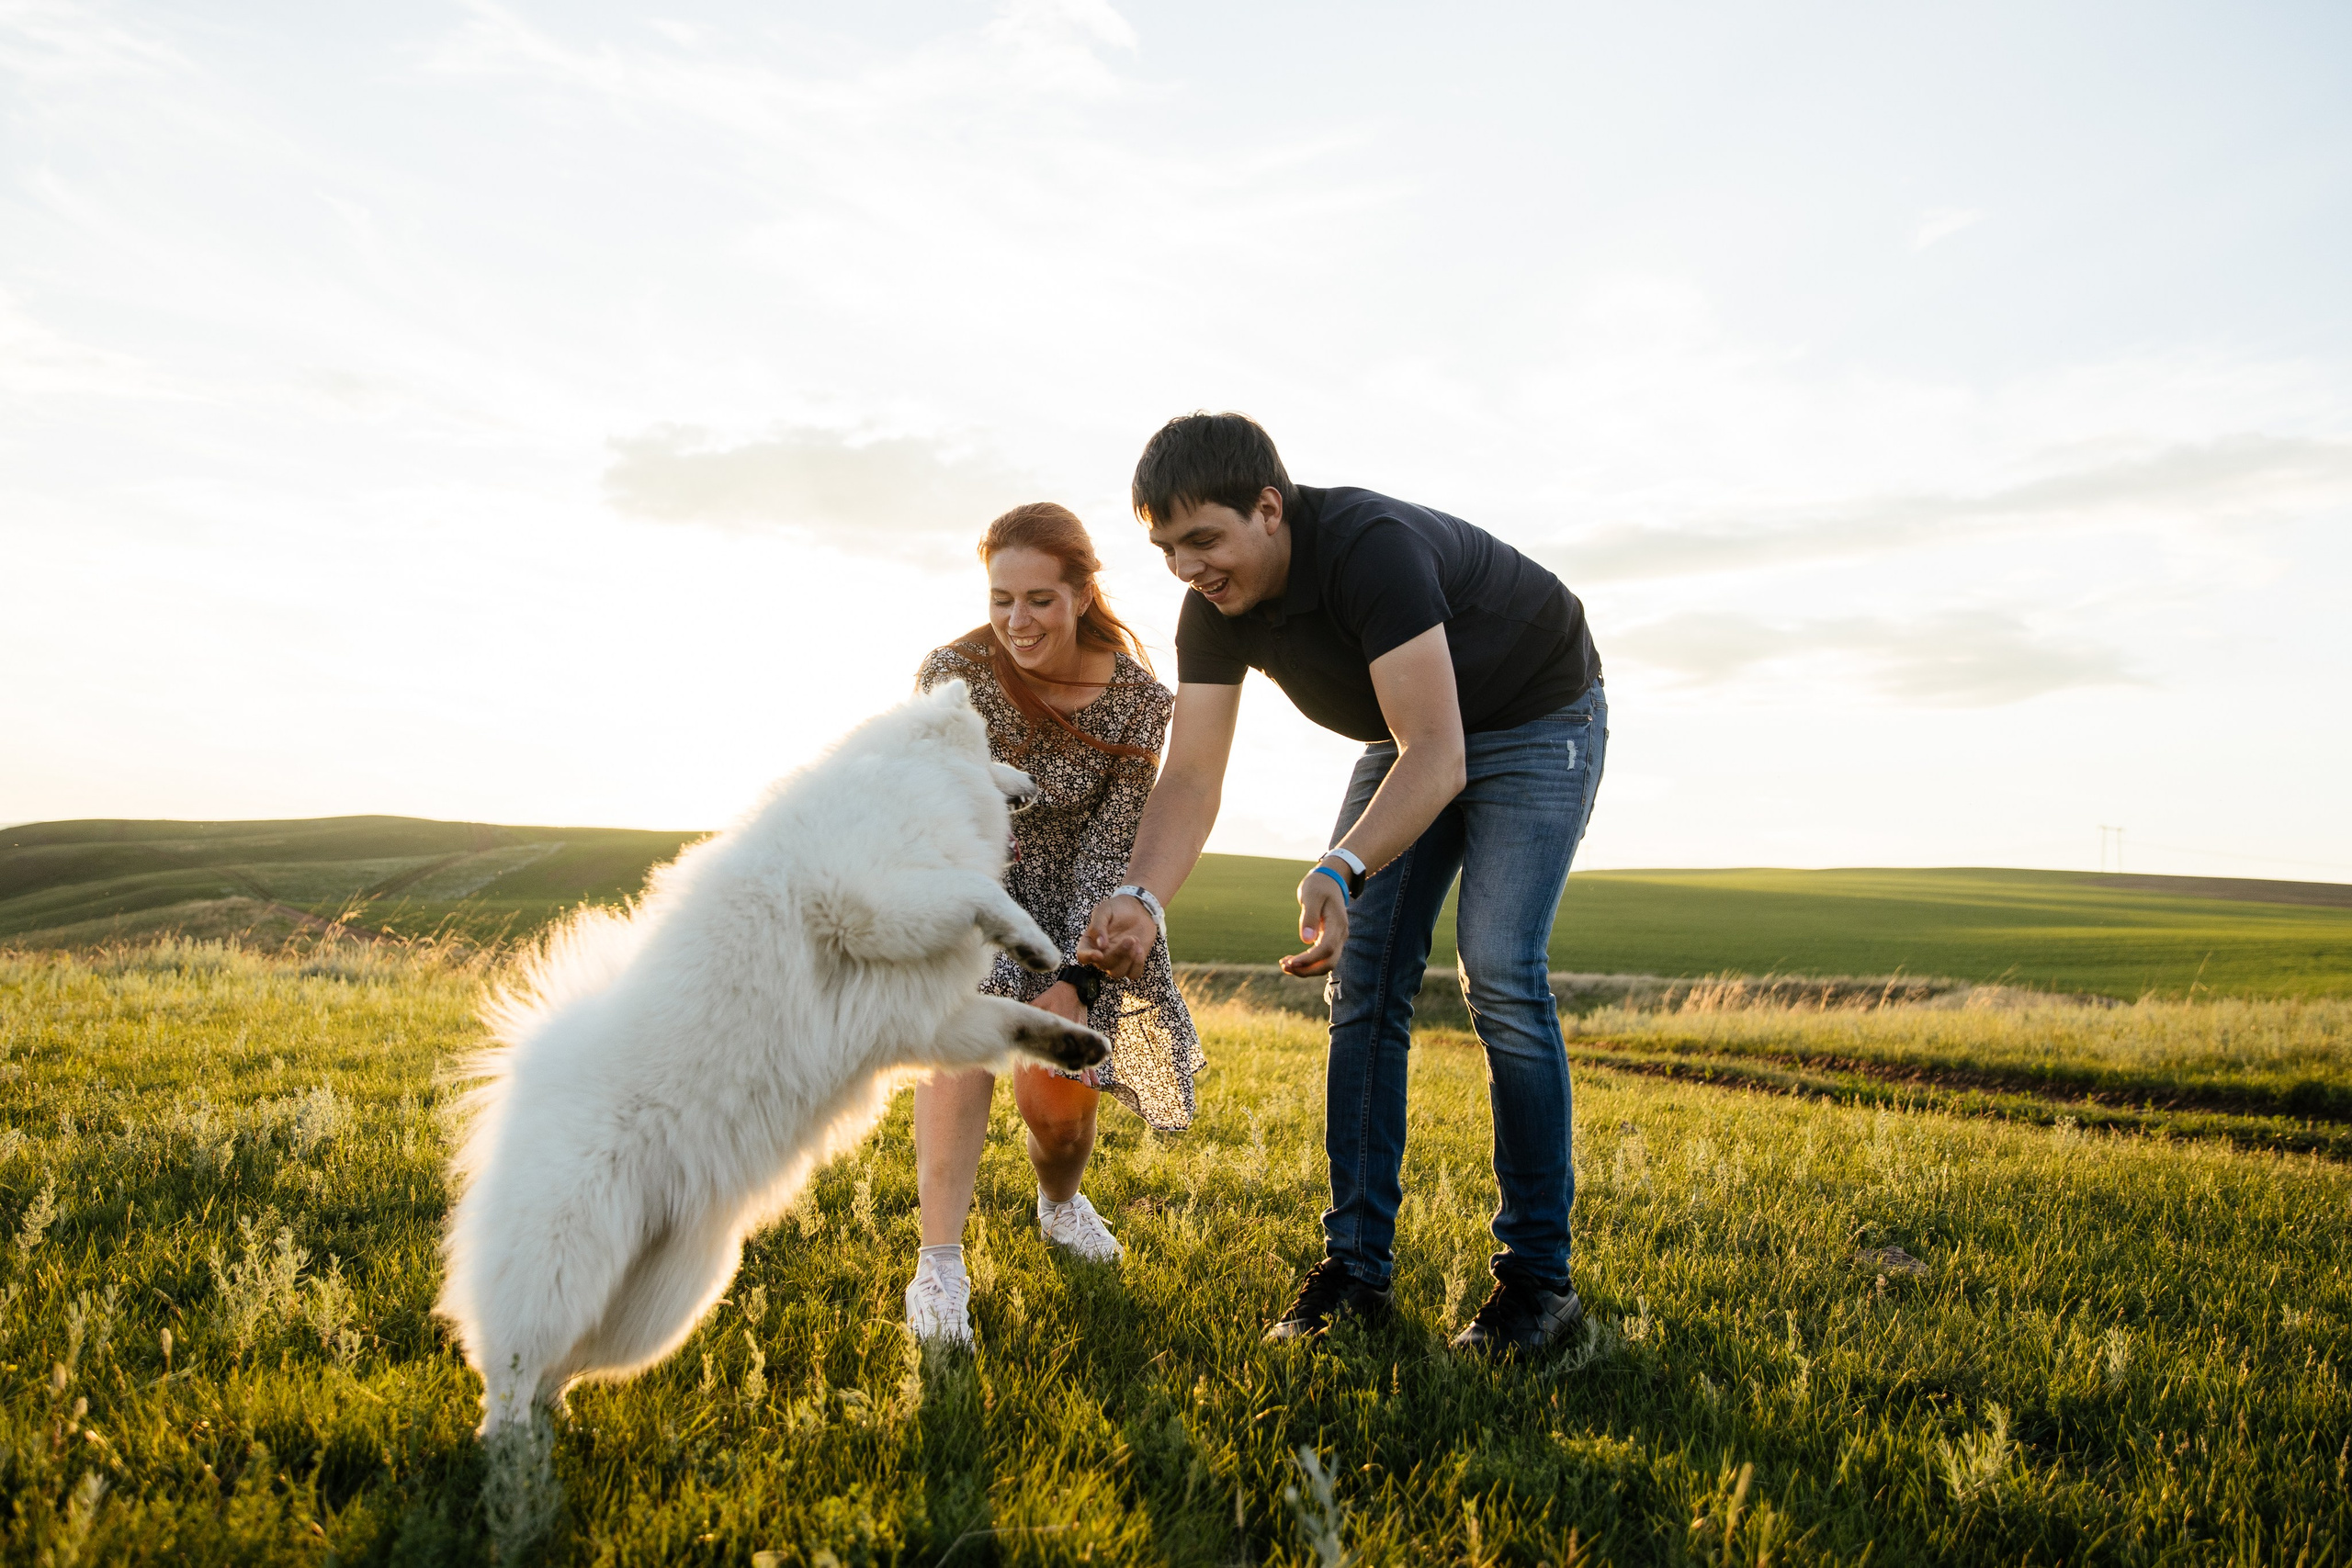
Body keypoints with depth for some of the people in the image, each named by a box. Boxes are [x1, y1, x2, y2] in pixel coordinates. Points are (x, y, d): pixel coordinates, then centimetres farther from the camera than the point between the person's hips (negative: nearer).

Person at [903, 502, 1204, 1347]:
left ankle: (1061, 1202, 33)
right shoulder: (954, 673, -21)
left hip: (1073, 903, 1)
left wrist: (1075, 981, -24)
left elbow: (1111, 844, -16)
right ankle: (939, 1263, -28)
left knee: (1056, 1100, -4)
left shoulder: (1136, 698, -18)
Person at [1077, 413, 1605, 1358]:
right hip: (1413, 734, 7)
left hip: (1536, 721, -6)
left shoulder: (1373, 547, -37)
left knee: (1499, 975, -19)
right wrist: (1141, 901, -39)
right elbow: (1189, 779, -20)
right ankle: (1356, 1269, 3)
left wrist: (1342, 872, -59)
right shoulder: (1215, 610, -15)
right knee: (1363, 984, -4)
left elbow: (1439, 755, -43)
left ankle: (1537, 1274, -7)